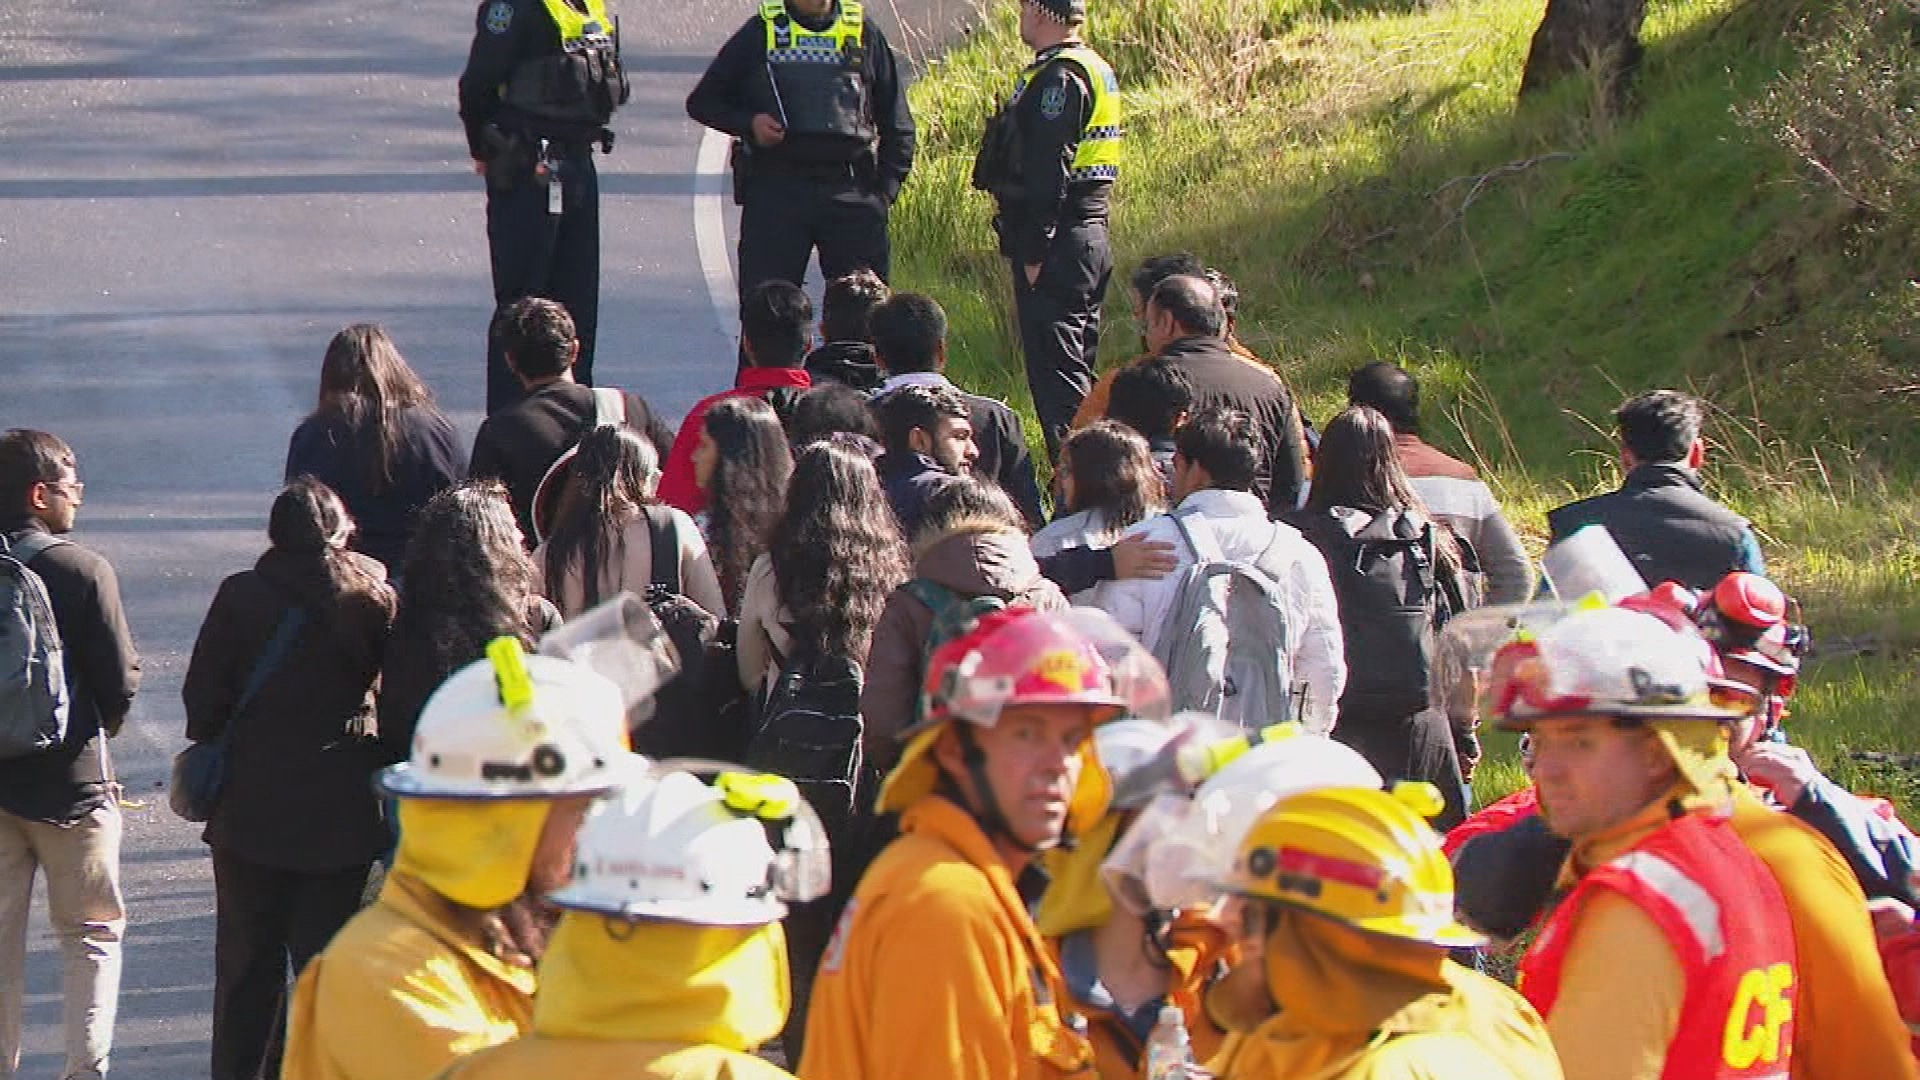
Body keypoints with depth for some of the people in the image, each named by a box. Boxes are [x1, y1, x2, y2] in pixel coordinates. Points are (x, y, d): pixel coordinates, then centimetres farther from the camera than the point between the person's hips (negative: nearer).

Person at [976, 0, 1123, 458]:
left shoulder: (1058, 77, -16)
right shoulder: (1095, 68, 16)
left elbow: (1048, 172, -21)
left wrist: (1035, 250, -21)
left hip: (1060, 242, -10)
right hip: (1092, 233, 10)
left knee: (1055, 371, -9)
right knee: (1078, 368, 15)